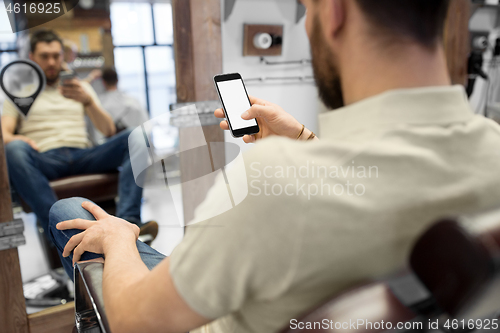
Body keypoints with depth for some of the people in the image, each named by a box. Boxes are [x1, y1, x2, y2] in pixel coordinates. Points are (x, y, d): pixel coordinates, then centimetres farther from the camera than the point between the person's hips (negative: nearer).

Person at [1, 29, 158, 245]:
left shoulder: (81, 88, 27)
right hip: (44, 160, -1)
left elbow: (109, 131, 13)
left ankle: (128, 222, -42)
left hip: (83, 156, 2)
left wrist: (88, 101, -6)